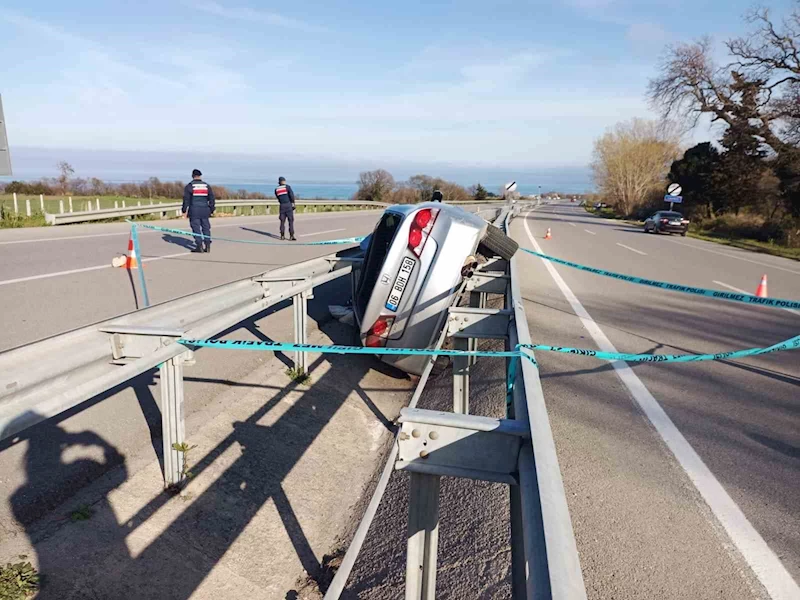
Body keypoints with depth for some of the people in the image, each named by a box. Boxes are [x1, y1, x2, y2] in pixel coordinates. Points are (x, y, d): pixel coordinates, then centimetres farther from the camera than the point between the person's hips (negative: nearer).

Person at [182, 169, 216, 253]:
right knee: (206, 227, 9)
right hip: (205, 210, 3)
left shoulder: (189, 186, -2)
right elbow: (212, 199, 10)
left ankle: (199, 246, -3)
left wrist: (184, 210, 2)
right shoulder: (207, 185, 8)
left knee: (196, 228, 0)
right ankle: (207, 246, 7)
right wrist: (211, 210, 17)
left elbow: (186, 199, -5)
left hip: (194, 211, -3)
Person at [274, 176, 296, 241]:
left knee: (282, 221, 10)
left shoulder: (276, 189, 12)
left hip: (282, 206, 4)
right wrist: (293, 203, -9)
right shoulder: (287, 187, -1)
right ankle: (291, 236, -6)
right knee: (291, 220, -2)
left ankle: (282, 236, 10)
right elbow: (291, 195, -14)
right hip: (288, 205, -4)